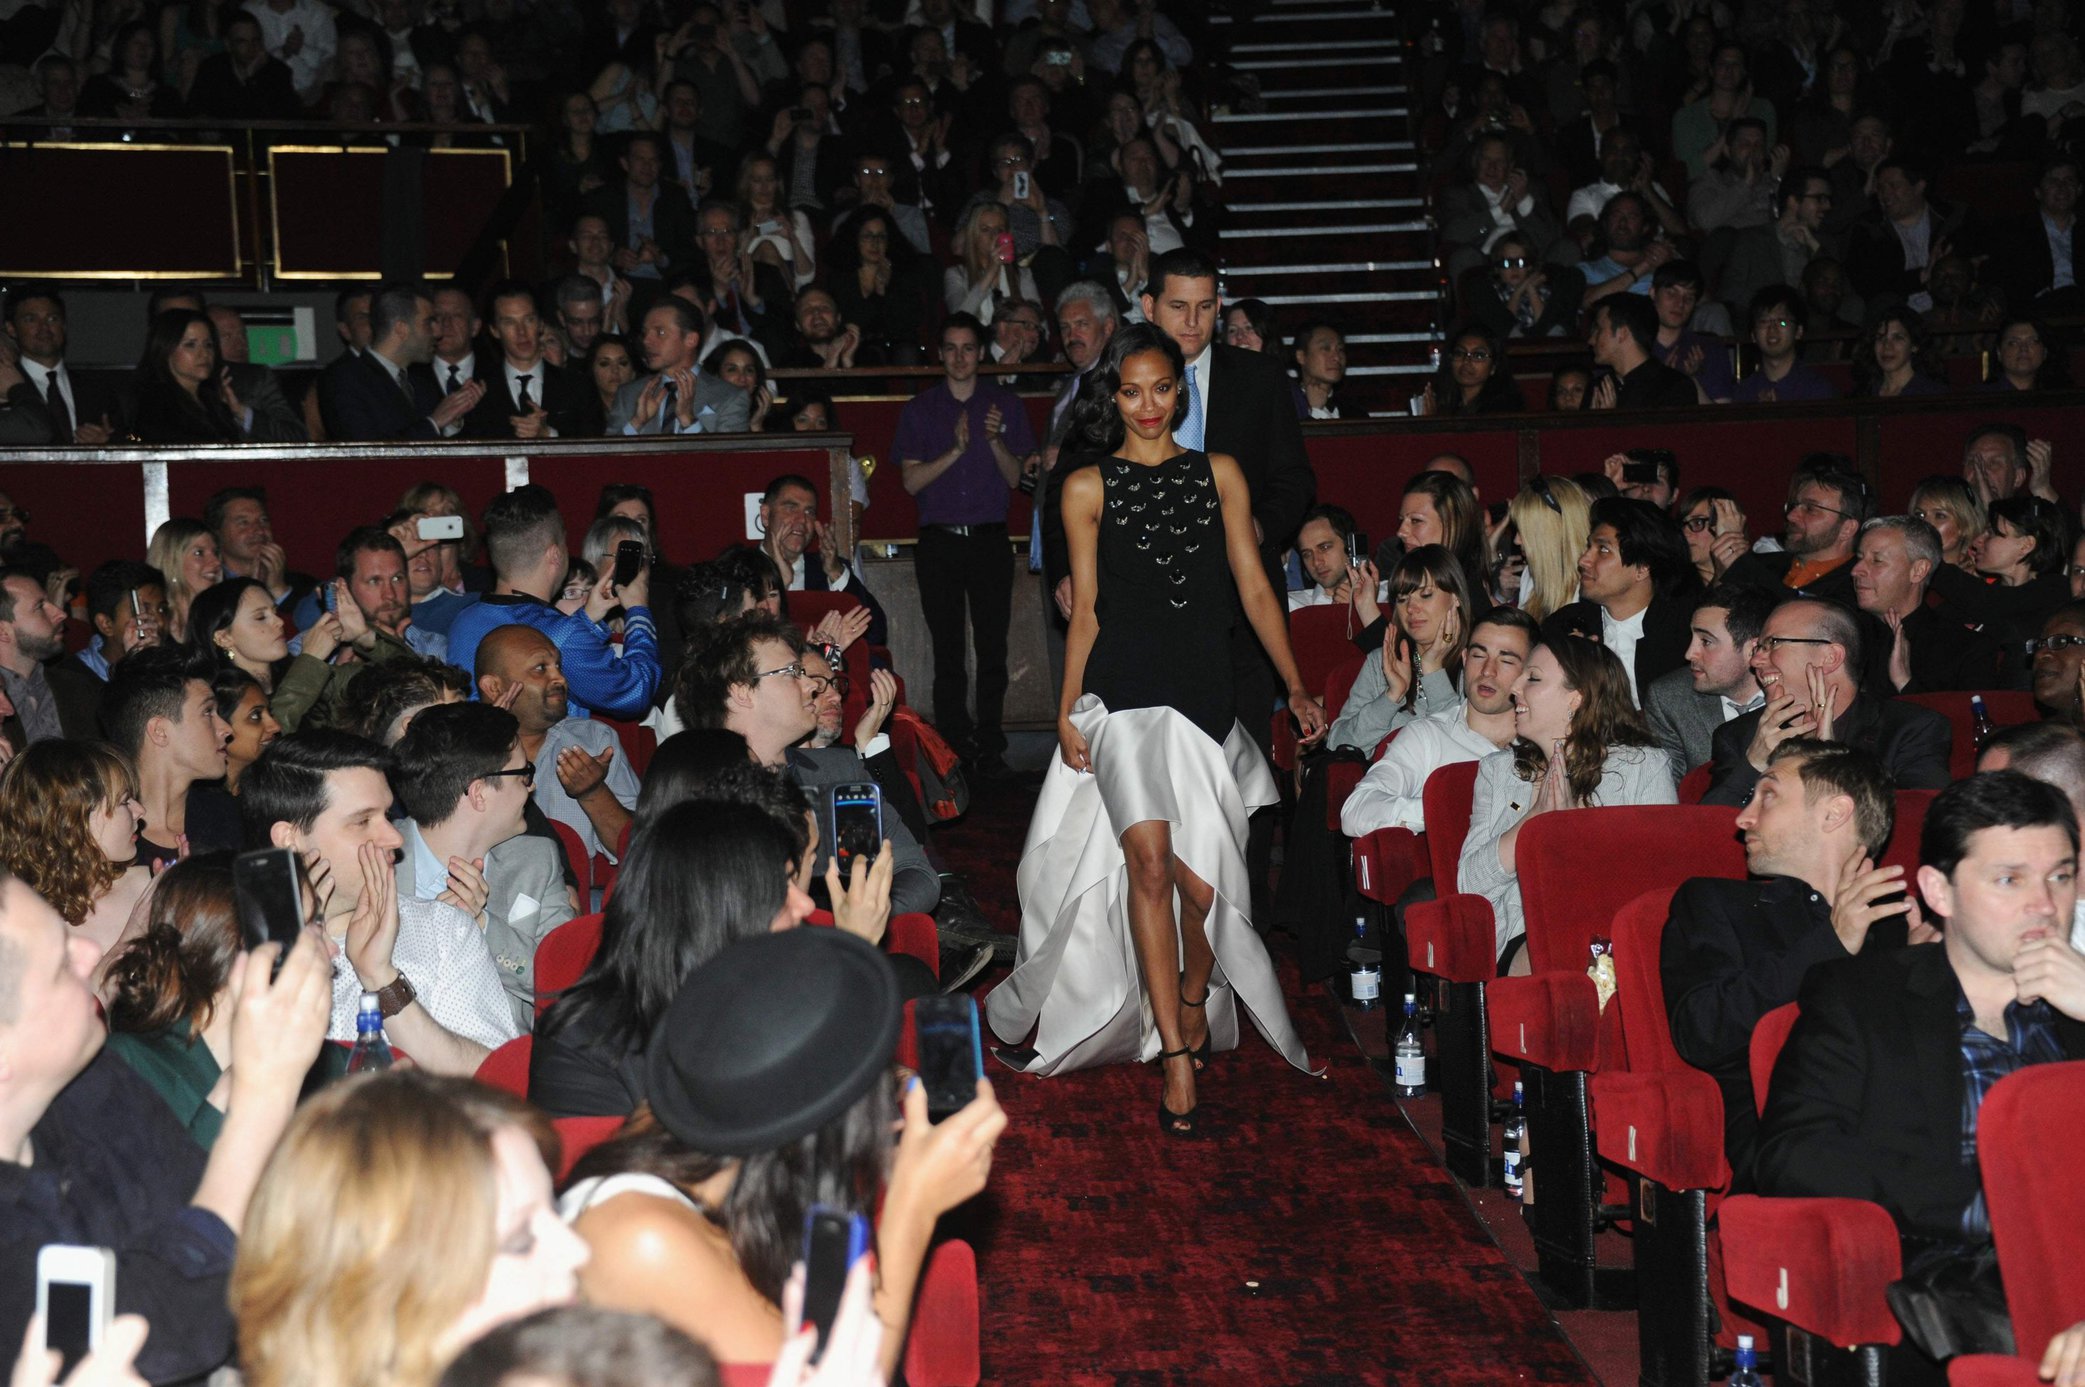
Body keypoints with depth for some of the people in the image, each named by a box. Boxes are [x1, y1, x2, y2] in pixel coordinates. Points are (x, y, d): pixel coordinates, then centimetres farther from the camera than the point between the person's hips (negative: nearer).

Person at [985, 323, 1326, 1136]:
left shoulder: (1219, 475, 11)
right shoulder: (1089, 486, 7)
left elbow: (1255, 588, 11)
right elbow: (1086, 608, 8)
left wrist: (1296, 688, 7)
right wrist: (1068, 710, 1)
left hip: (1205, 695, 2)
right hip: (1125, 696, -2)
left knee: (1202, 883, 1)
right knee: (1149, 858, -18)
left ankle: (1195, 1002, 32)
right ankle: (1176, 1060, -14)